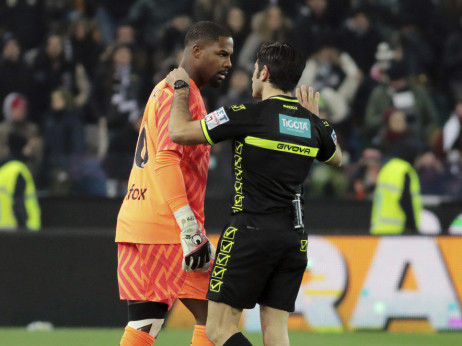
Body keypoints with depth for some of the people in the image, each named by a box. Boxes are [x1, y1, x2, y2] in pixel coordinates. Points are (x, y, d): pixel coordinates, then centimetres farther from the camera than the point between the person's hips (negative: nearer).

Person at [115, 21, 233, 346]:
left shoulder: (166, 89, 24)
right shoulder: (181, 93, -8)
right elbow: (166, 161, -18)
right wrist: (190, 229, -23)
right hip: (167, 225, -10)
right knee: (213, 318, -6)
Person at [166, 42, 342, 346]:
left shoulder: (249, 115, -10)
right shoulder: (313, 123, 8)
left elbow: (180, 132, -8)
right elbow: (336, 158, 31)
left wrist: (180, 89, 8)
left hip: (252, 231, -6)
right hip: (294, 236, 6)